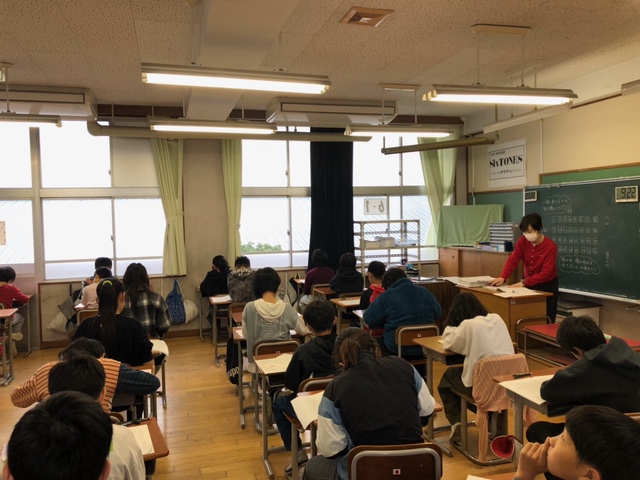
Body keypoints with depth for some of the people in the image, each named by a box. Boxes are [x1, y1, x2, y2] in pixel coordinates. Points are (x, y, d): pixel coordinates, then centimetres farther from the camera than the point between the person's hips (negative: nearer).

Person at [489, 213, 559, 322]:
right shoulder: (522, 241, -10)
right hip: (529, 284, 4)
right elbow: (513, 260, -17)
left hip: (547, 285, -4)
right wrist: (502, 277, -32)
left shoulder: (551, 246, -23)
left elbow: (546, 272, -26)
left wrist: (524, 282, -33)